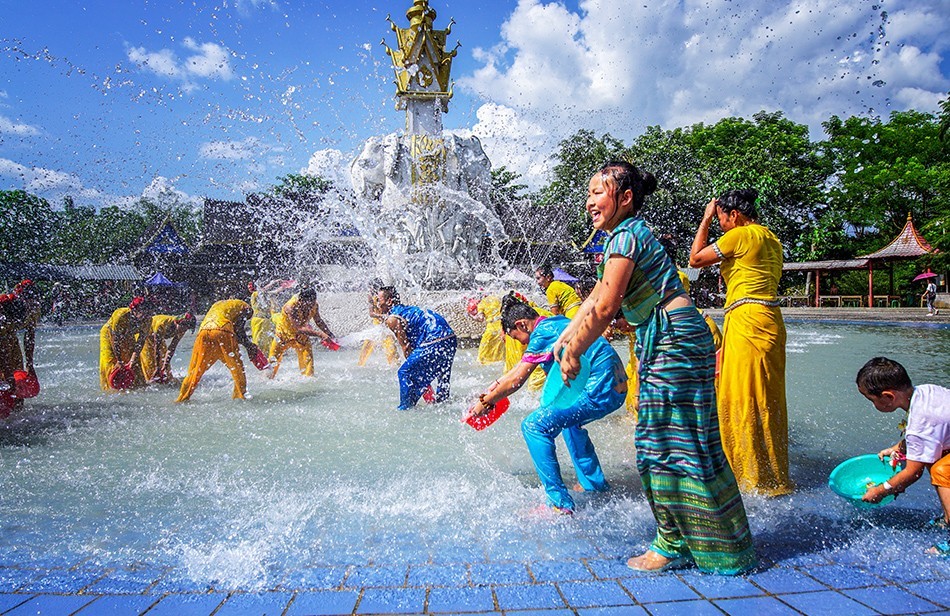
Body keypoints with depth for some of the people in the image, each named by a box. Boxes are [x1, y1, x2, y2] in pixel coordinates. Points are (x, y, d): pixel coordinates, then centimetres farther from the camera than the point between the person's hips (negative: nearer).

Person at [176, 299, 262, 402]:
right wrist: (249, 344, 18)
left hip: (203, 332, 5)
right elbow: (238, 329, 7)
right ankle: (240, 395, 8)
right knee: (237, 367, 9)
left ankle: (183, 397, 13)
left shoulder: (217, 304, 39)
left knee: (195, 369, 13)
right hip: (222, 332, -5)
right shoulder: (244, 306, 21)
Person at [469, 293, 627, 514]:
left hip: (600, 392, -10)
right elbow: (521, 368, 26)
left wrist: (485, 403, 3)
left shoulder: (542, 334, -12)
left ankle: (560, 504, -13)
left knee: (534, 426, -12)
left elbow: (515, 381, -10)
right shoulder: (556, 322, 16)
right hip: (616, 387, 10)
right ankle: (594, 485, 36)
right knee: (568, 419, 33)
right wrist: (497, 385, 27)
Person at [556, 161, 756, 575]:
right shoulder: (624, 235, 16)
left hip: (674, 339, -10)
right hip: (663, 341, 10)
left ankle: (674, 545, 11)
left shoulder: (626, 235, -14)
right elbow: (596, 297, 18)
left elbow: (606, 307, -18)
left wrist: (574, 353, -9)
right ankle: (676, 541, 25)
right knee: (662, 441, 13)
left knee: (671, 442, -2)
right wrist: (565, 337, 15)